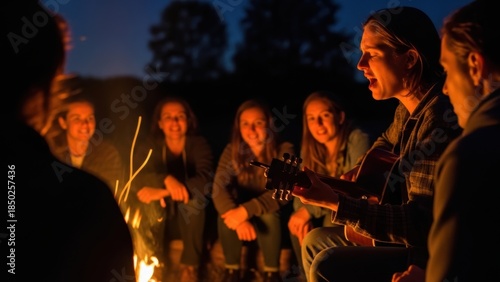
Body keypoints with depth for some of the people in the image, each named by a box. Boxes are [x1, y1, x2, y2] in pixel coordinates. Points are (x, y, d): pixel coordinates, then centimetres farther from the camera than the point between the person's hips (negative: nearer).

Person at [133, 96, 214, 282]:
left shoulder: (199, 144, -7)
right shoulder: (149, 146, -2)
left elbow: (205, 180, -24)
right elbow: (140, 177, -19)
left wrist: (163, 191, -35)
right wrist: (167, 180, -40)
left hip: (191, 220, -1)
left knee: (193, 199, -32)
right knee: (148, 202, -28)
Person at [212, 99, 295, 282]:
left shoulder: (284, 151, -18)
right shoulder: (232, 150, -11)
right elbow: (219, 188, -22)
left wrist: (246, 211, -42)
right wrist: (239, 218, -41)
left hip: (272, 218, -2)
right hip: (243, 213, 2)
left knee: (267, 214, -33)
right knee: (226, 215, -28)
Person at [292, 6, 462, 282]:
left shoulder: (439, 119, -26)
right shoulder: (409, 108, 4)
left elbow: (421, 223, -31)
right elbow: (388, 141, 30)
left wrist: (334, 201, -34)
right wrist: (360, 171, 11)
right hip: (411, 242, 10)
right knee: (315, 241, 19)